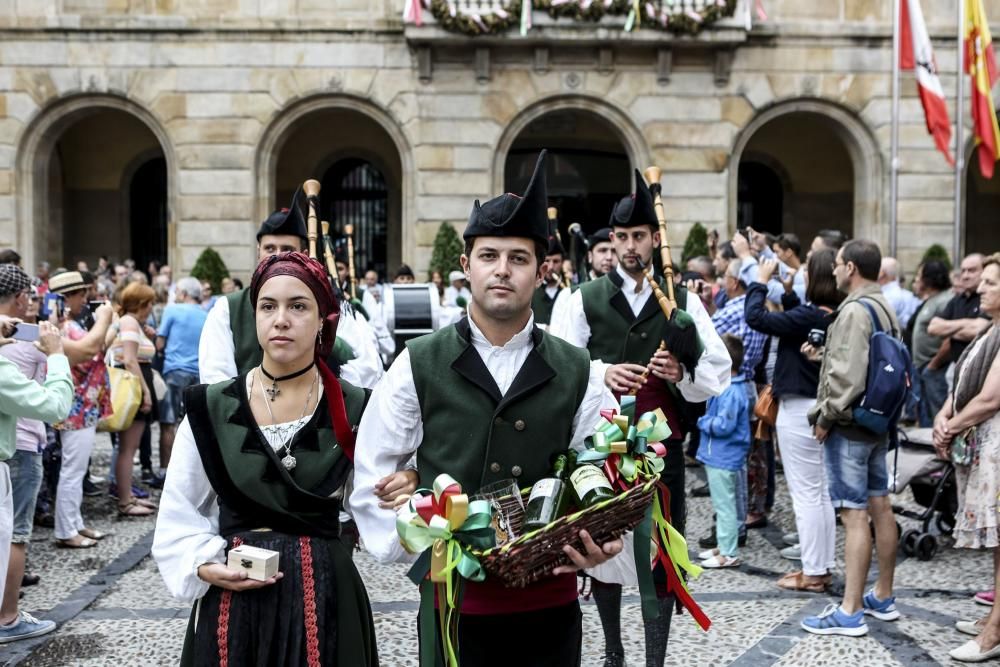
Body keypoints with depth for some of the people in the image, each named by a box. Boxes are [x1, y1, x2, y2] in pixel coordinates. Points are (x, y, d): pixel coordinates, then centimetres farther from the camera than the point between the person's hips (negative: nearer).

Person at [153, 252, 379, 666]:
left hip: (324, 597, 0)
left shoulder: (353, 411, -1)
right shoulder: (212, 408, -1)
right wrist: (204, 566, -10)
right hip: (234, 603, 1)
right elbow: (178, 515, 4)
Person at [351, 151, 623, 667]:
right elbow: (371, 474, 2)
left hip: (549, 601, 1)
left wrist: (599, 543, -14)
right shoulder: (419, 365, -1)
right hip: (452, 597, -1)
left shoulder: (577, 374, 3)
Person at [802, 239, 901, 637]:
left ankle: (850, 612, -4)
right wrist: (824, 353, 13)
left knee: (854, 515, -8)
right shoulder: (886, 309, 13)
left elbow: (847, 375, -24)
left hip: (849, 425, -10)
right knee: (880, 507, 15)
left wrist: (826, 417, -12)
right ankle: (883, 597, 26)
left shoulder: (854, 310, -18)